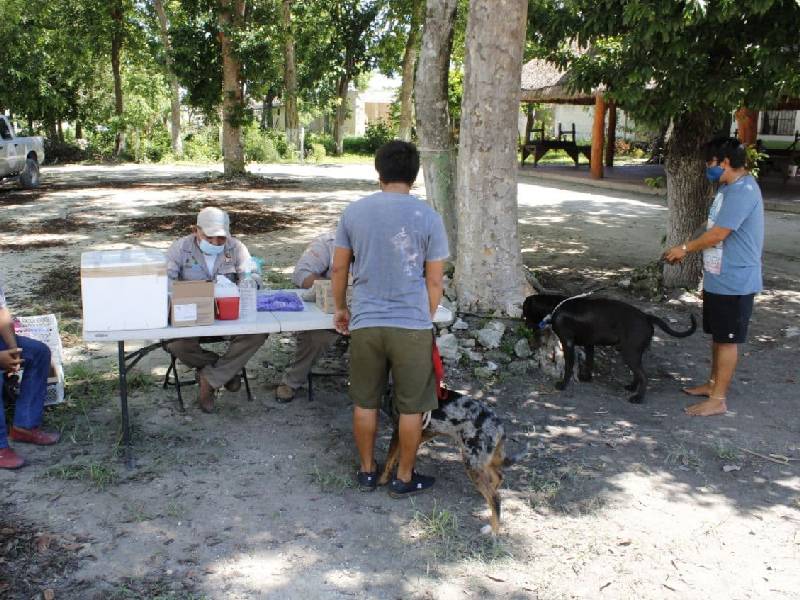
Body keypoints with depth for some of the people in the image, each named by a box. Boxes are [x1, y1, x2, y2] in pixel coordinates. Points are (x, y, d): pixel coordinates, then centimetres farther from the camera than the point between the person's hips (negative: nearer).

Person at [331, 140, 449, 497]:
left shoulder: (354, 212, 0)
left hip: (365, 324, 3)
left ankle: (367, 471, 32)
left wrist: (339, 308, 22)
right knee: (411, 407, 13)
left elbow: (339, 269, 7)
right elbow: (434, 282, -4)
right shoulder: (427, 217, -7)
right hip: (412, 326, -2)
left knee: (365, 403, 18)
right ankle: (404, 478, 25)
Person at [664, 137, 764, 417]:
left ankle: (718, 399, 8)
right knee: (718, 335, 20)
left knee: (727, 340, -1)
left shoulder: (742, 191, -22)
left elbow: (718, 234, -24)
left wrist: (685, 249, -11)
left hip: (734, 282, -10)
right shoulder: (729, 187, 11)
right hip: (718, 278, 10)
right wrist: (687, 249, 12)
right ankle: (713, 383, 34)